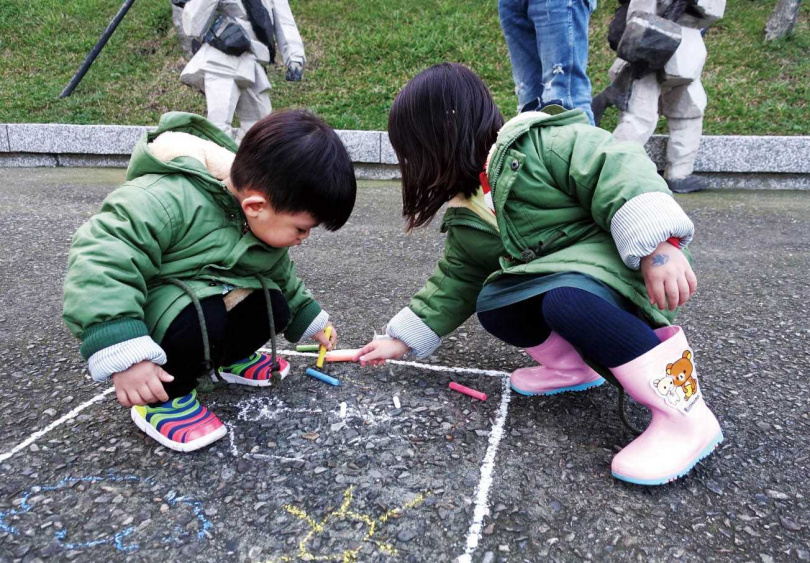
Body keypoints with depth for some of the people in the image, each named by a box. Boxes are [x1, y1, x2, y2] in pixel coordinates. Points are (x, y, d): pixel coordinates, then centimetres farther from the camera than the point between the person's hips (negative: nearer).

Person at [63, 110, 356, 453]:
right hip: (143, 313, -7)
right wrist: (124, 356, -46)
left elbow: (280, 274, 15)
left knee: (275, 308, -9)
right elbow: (99, 261, -41)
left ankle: (231, 356, 21)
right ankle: (162, 398, -7)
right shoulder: (169, 201, -34)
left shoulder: (265, 222, -5)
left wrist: (309, 320, 23)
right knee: (196, 322, -35)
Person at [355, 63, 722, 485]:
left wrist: (657, 244, -37)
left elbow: (618, 173, -24)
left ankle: (684, 413, -26)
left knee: (566, 298, -35)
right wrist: (403, 340, 14)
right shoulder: (464, 219, 9)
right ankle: (570, 366, 8)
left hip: (627, 259, -7)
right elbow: (457, 281, 15)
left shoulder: (541, 144, -15)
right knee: (492, 305, -11)